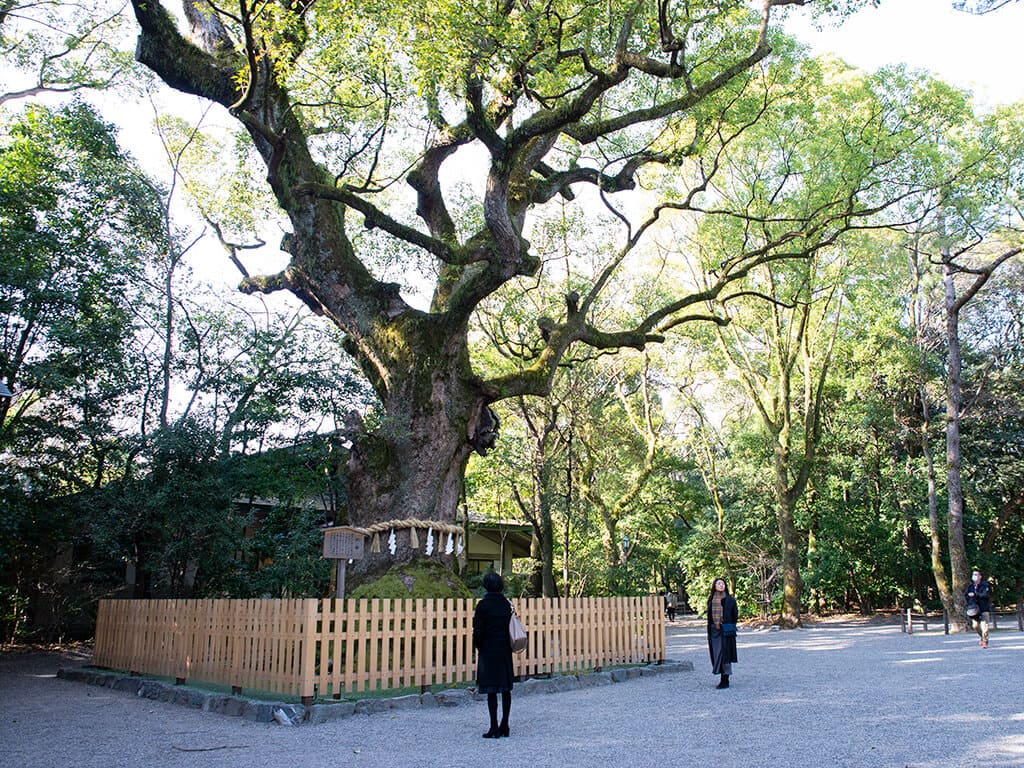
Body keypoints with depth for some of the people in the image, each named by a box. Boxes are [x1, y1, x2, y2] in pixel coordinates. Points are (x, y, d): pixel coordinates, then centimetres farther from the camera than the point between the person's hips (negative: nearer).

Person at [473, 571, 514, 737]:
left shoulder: (483, 605, -12)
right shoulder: (507, 604, 2)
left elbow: (478, 630, -12)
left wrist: (477, 646, 4)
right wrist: (508, 645, 12)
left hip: (488, 651, -5)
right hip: (505, 650, 5)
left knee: (491, 689, -1)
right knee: (506, 688, 11)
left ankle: (494, 727, 0)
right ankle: (504, 726, 16)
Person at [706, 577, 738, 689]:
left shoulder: (730, 599, -2)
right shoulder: (711, 600, 8)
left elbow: (735, 615, 1)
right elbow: (709, 617, 11)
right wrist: (709, 634, 10)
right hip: (714, 631, 4)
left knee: (724, 654, -6)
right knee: (717, 654, 8)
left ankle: (725, 681, -2)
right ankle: (724, 678, 19)